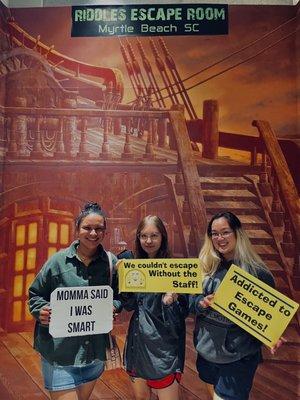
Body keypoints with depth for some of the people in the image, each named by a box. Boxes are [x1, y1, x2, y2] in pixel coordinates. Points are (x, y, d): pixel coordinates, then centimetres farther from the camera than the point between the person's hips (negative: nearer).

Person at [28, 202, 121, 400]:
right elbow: (35, 294, 2)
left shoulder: (111, 262, -3)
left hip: (95, 353, 3)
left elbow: (120, 295, 9)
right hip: (59, 353, -3)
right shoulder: (58, 261, -9)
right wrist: (42, 311, -16)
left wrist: (113, 306, -11)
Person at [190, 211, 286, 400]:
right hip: (206, 350, 5)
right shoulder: (206, 267, -3)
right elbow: (191, 301, 3)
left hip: (238, 357, -5)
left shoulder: (257, 272, -15)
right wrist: (202, 303, -18)